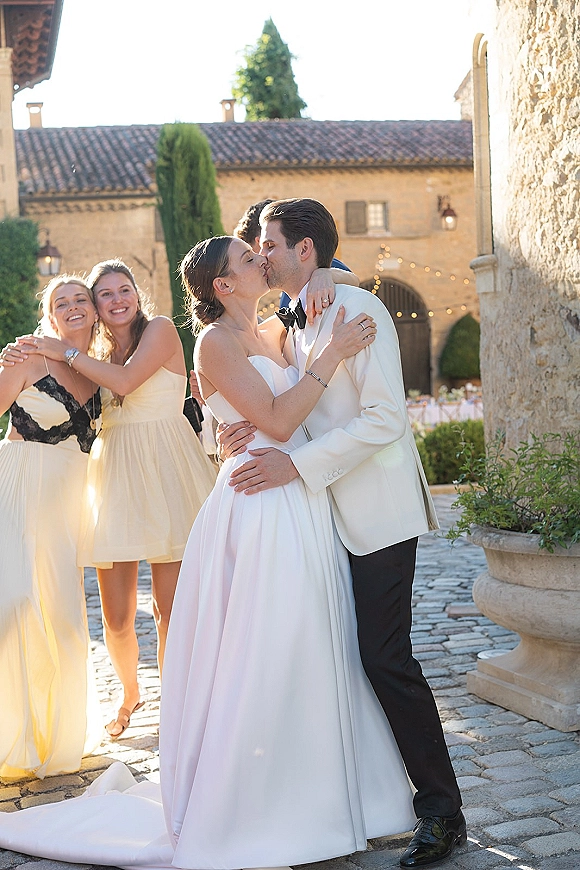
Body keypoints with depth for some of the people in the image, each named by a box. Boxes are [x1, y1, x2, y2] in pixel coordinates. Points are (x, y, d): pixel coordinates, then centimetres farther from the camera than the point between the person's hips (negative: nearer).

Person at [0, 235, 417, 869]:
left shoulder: (275, 335, 14)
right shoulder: (217, 341, -8)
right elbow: (277, 420, -17)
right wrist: (332, 353, -15)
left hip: (301, 509, 8)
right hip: (259, 510, -8)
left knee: (306, 656, 13)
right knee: (258, 665, -2)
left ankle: (305, 802, 29)